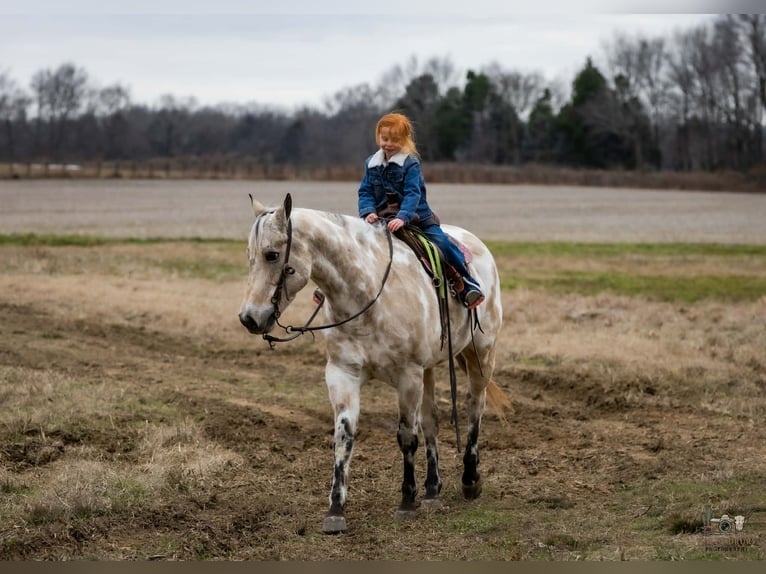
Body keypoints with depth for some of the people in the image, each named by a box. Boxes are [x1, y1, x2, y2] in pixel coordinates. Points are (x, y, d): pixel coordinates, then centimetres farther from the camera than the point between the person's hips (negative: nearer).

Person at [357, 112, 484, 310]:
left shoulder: (411, 163, -11)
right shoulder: (371, 164, 4)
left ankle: (468, 284, -10)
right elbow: (365, 192, 2)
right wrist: (368, 212, -19)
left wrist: (402, 217, -36)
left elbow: (412, 193, -21)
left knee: (442, 242, -19)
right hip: (381, 218, 4)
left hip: (415, 216, -4)